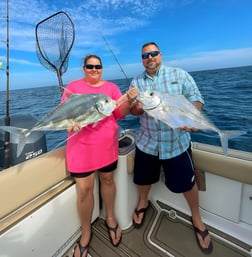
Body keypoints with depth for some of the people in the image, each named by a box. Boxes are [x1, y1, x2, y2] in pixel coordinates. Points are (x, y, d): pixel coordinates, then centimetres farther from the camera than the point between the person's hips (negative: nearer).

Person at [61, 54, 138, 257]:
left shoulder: (112, 87, 6)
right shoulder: (73, 86, 5)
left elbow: (120, 113, 0)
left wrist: (129, 101, -18)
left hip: (107, 144, 2)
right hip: (82, 145, -1)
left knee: (108, 179, 16)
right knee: (84, 189, 3)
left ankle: (110, 219, 42)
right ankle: (86, 232, 30)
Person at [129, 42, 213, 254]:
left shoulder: (179, 74, 0)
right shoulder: (136, 82, 7)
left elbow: (197, 99, -5)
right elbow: (133, 111, 4)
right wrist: (136, 107, -20)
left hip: (176, 141, -2)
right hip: (147, 141, 3)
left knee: (187, 182, 9)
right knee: (143, 178, 17)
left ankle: (196, 219, 39)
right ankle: (143, 203, 50)